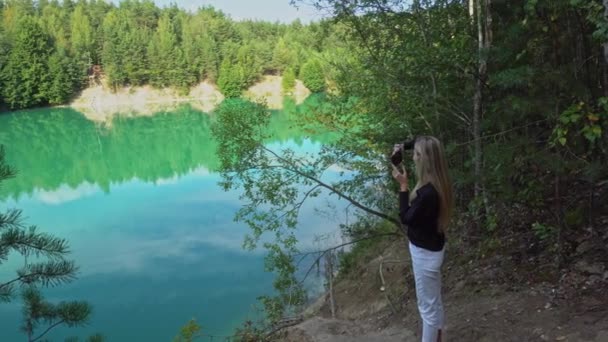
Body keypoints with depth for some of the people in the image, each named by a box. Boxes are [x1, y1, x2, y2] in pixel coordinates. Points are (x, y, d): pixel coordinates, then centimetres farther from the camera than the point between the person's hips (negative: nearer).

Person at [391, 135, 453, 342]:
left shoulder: (428, 193, -31)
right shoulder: (436, 184, -4)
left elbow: (406, 218, -21)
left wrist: (403, 185, -20)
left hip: (425, 252, -10)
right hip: (432, 248, 10)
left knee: (427, 305, 9)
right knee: (434, 301, 26)